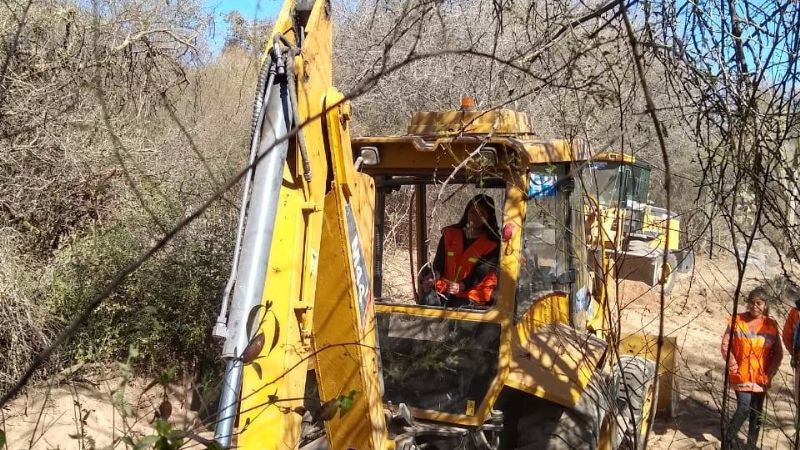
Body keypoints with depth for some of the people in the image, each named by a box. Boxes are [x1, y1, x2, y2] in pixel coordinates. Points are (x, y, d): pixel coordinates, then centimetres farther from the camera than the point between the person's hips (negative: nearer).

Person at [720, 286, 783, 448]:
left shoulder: (771, 325, 0)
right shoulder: (737, 321, -6)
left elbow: (778, 352, 6)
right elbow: (725, 344, -4)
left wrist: (772, 370, -4)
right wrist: (733, 365, -12)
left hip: (761, 376, 3)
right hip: (741, 375, -3)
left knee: (757, 412, 10)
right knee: (744, 408, -11)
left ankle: (751, 444, 24)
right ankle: (728, 440, 7)